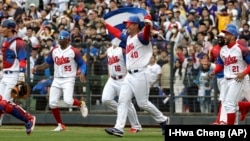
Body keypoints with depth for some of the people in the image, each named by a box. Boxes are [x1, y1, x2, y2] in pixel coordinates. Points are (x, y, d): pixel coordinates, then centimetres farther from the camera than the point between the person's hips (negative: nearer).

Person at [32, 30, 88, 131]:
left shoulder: (74, 51, -6)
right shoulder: (54, 51, 9)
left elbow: (82, 64, -4)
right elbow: (48, 63, 16)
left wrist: (82, 73, -23)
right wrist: (37, 68, 0)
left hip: (68, 80, -5)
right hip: (56, 80, 5)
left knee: (68, 101, -22)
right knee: (52, 103, -2)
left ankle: (81, 104, 12)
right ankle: (60, 125, 11)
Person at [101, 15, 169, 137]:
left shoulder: (141, 37, -11)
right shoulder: (128, 37, 15)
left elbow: (146, 33, -34)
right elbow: (117, 33, 34)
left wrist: (148, 24, -56)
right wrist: (105, 24, 38)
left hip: (140, 75, -9)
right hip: (129, 75, 9)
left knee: (143, 103, -4)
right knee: (122, 101, -1)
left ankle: (163, 120, 15)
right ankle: (119, 128, -5)